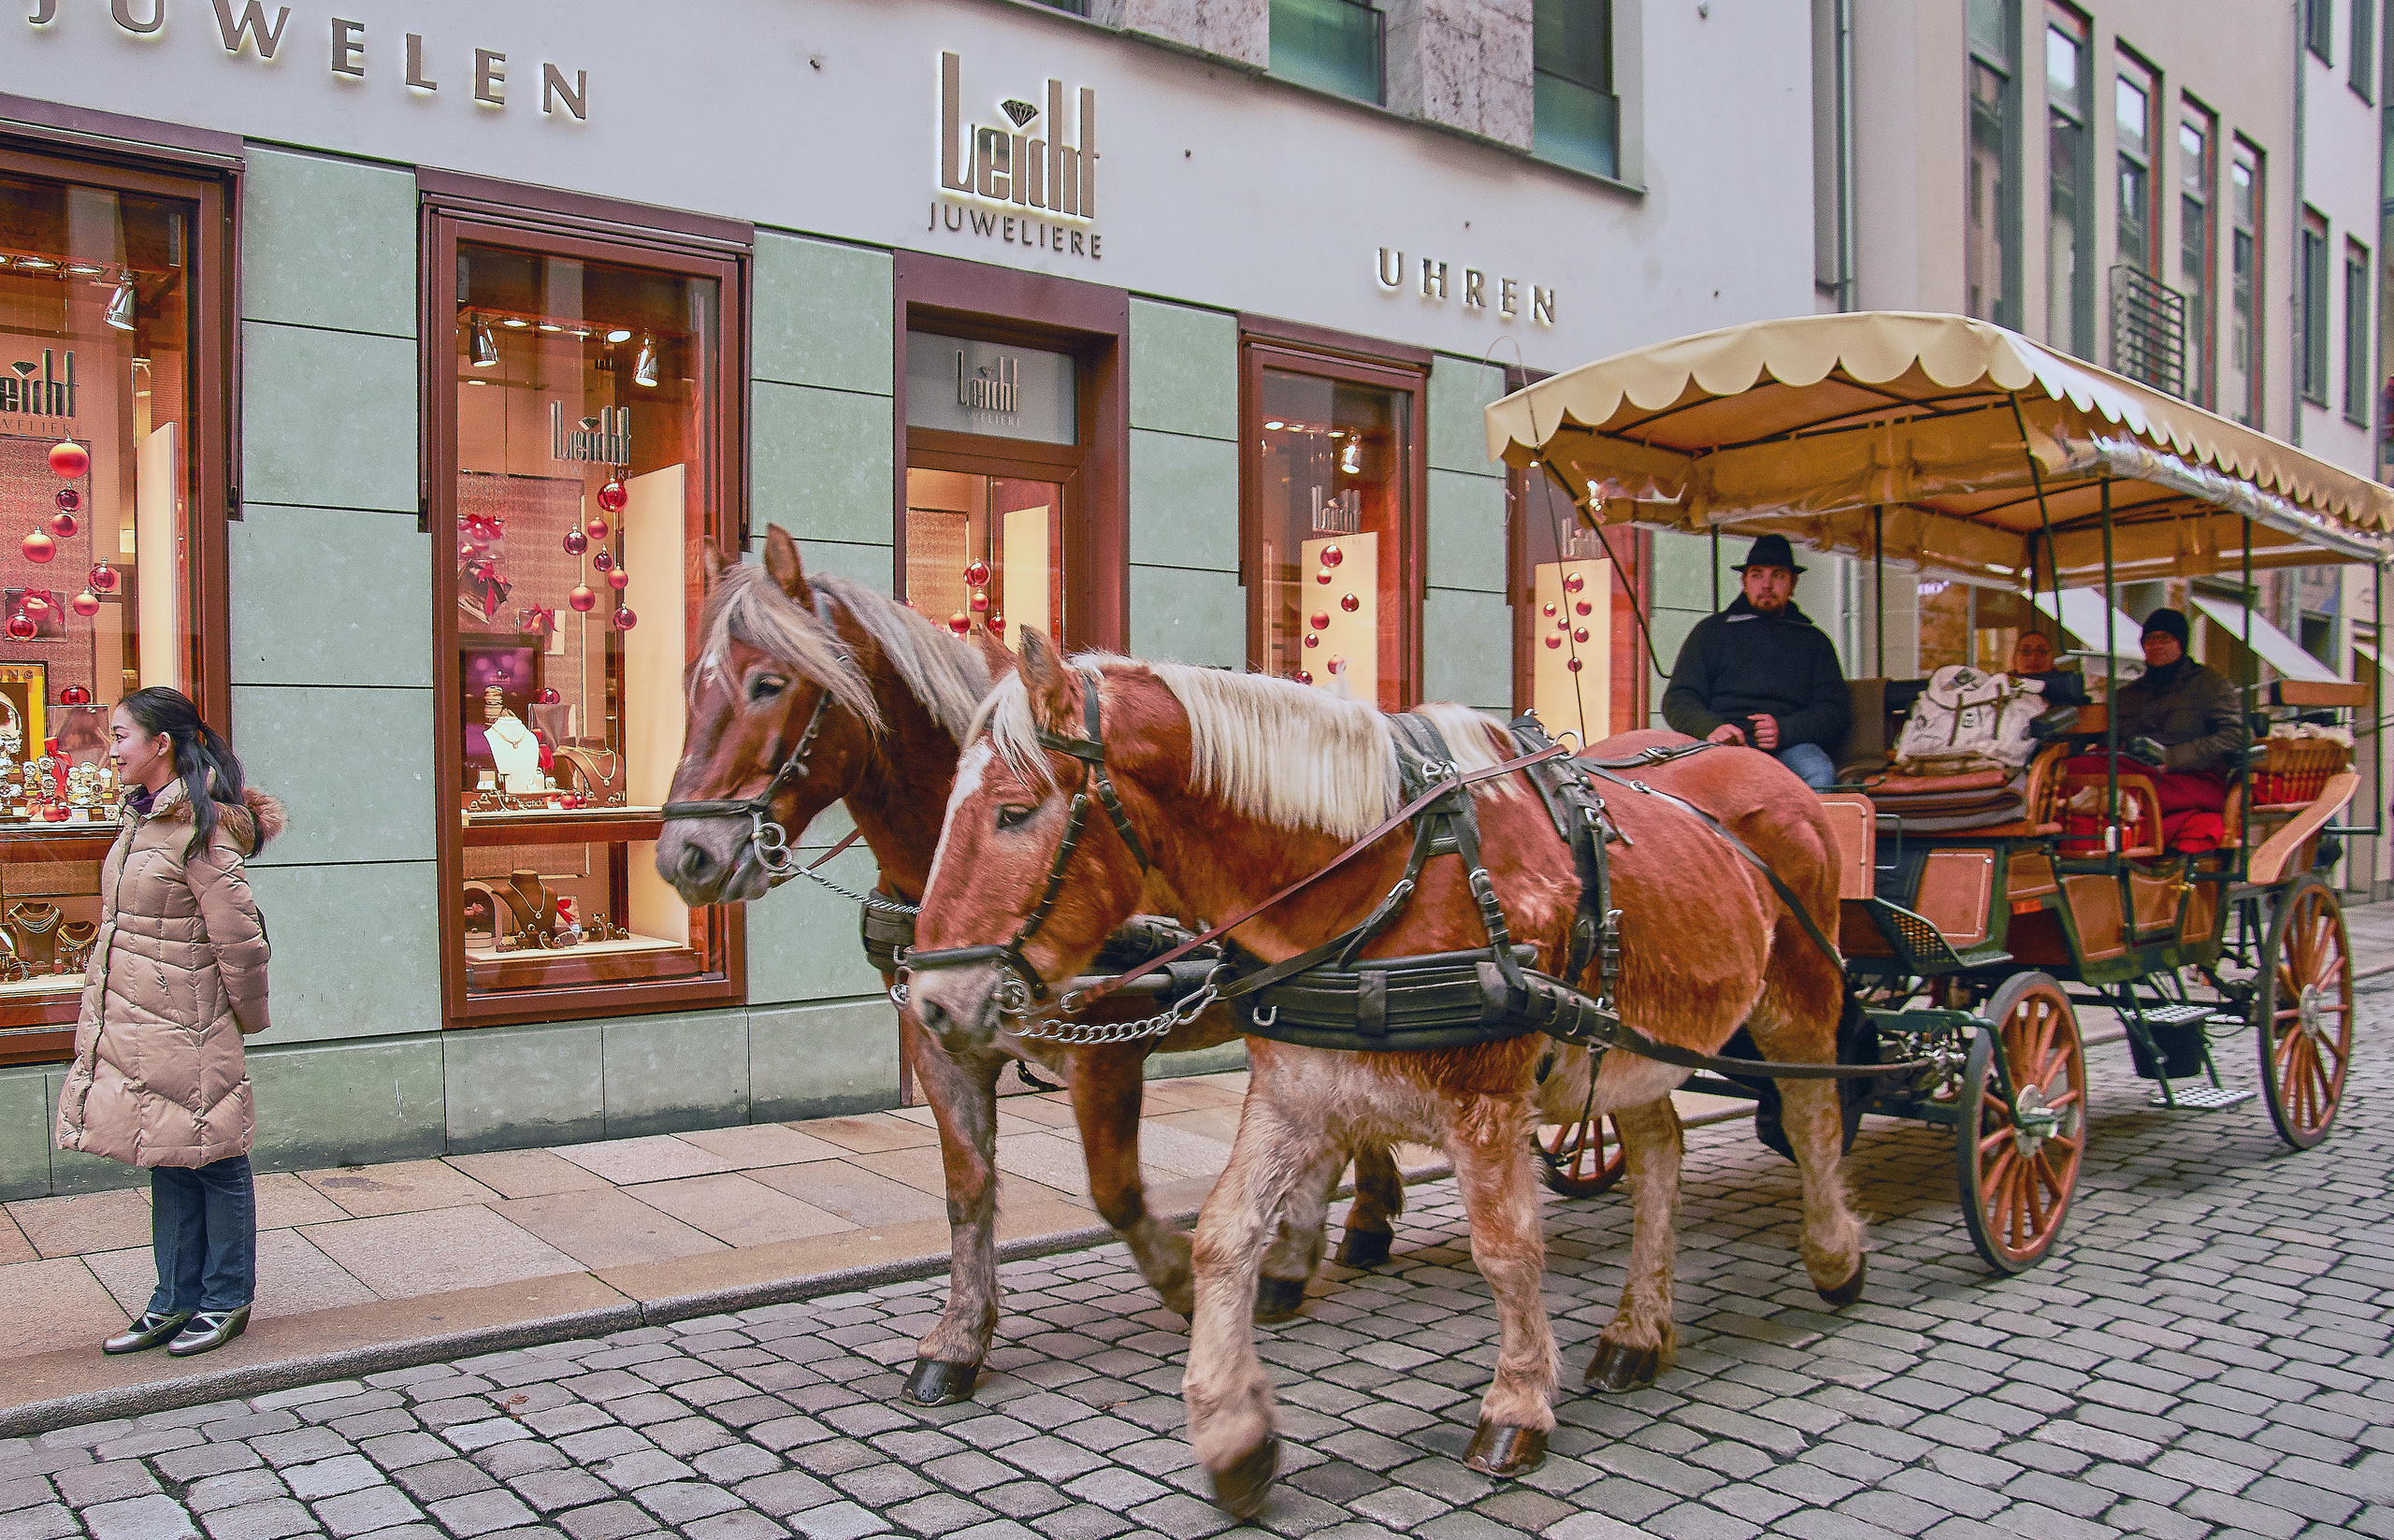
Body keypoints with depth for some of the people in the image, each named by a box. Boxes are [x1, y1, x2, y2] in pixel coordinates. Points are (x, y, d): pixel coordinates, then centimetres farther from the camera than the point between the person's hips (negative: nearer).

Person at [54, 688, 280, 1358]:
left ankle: (226, 1302, 17)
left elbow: (240, 935, -17)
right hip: (134, 1027, 9)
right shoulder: (141, 815, 11)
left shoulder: (200, 828, -17)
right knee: (169, 1165, 15)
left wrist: (249, 1016, -6)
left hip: (187, 1030, -9)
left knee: (213, 1164, 4)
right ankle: (177, 1302, 24)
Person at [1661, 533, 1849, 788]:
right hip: (1725, 744, -1)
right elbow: (1678, 700, 13)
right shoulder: (1712, 630, 22)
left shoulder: (1812, 640, 26)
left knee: (1820, 773, -34)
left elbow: (1836, 708, 14)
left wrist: (1784, 730, -8)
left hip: (1790, 746, 2)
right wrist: (1711, 728, -11)